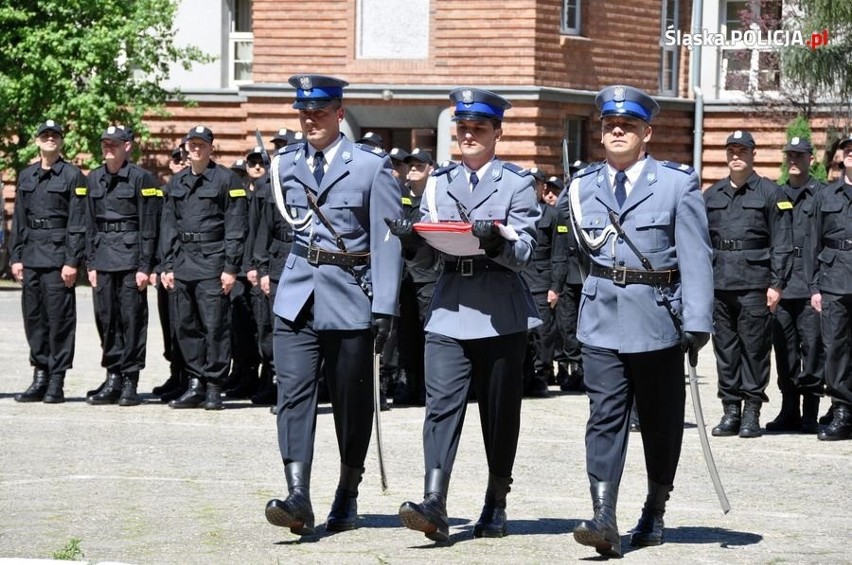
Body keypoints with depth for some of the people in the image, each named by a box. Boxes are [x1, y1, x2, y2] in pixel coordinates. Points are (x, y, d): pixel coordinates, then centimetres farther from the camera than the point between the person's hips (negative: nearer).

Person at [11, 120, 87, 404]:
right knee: (33, 317, 7)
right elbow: (18, 219, 16)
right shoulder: (26, 176, 14)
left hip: (58, 254, -5)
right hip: (31, 256, 6)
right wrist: (15, 256, 9)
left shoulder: (72, 175, -2)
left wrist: (72, 261, -12)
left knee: (59, 318, -4)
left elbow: (77, 222, -6)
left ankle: (56, 383, -1)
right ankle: (40, 378, 15)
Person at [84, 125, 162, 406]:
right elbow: (90, 224, 15)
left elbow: (149, 227, -7)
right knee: (106, 319, 6)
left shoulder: (141, 178, -5)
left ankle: (130, 382, 1)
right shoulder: (94, 179, 12)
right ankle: (113, 379, 13)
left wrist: (145, 267, -11)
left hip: (131, 257, -5)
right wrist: (91, 263, 9)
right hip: (103, 259, 5)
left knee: (132, 319, -3)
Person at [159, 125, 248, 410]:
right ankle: (195, 384, 14)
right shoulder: (176, 182, 15)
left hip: (212, 261, -6)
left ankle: (213, 388, -2)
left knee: (215, 325, -6)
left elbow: (235, 228, -6)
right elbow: (168, 226, 16)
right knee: (187, 326, 7)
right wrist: (167, 266, 10)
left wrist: (231, 268, -11)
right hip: (183, 262, 6)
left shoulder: (226, 180, -2)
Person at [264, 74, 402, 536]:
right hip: (297, 299, 3)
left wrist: (384, 308, -12)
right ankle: (298, 498, -18)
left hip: (351, 299, -3)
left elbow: (387, 241, -7)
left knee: (352, 404, 7)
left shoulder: (371, 166, -4)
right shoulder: (286, 164, 8)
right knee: (294, 394, -11)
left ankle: (347, 498, 21)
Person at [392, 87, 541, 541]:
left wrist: (498, 241, -27)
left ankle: (496, 505, 19)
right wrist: (412, 234, -10)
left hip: (501, 311, -2)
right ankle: (434, 506, -21)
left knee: (500, 410, 7)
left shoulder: (517, 182, 4)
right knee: (442, 403, -11)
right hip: (449, 308, 2)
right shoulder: (440, 181, 15)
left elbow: (524, 252, -6)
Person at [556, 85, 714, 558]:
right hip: (602, 319, 1)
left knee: (660, 421, 10)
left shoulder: (678, 184, -2)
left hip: (658, 321, -1)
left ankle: (654, 513, 25)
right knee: (605, 416, -9)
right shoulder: (582, 186, 8)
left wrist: (697, 323, -13)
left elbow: (696, 257, -7)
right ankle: (603, 520, -16)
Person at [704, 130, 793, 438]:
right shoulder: (711, 195, 14)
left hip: (754, 285, -4)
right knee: (725, 348, 6)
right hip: (719, 285, 4)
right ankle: (730, 410, 12)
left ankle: (751, 413, 1)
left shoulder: (770, 193, 2)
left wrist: (776, 284, -8)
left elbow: (782, 243, -1)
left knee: (754, 349, -3)